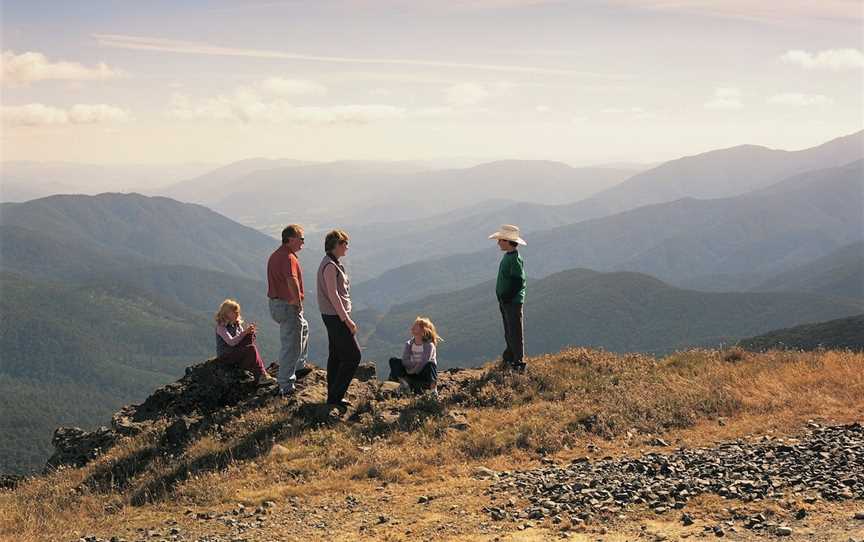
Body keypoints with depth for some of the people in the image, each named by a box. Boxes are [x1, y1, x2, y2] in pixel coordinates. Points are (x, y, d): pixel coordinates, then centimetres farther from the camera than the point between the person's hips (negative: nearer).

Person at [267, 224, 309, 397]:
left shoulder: (275, 255, 13)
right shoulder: (289, 258, -20)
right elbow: (292, 281, -36)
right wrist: (298, 300, -22)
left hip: (275, 304, 11)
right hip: (289, 306, -11)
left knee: (303, 328, 32)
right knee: (290, 346, -4)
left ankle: (299, 367, 41)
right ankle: (286, 386, 0)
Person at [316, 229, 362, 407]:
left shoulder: (333, 263, 13)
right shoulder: (330, 266, -18)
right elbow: (333, 295, -21)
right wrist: (346, 319, -20)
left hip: (334, 316, 10)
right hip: (336, 317, -10)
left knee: (335, 356, 13)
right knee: (353, 356, -7)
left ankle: (333, 396, 18)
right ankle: (335, 396, -4)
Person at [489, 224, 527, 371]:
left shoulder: (515, 259, -18)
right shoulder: (507, 256, 12)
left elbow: (518, 282, -22)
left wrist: (506, 297, -19)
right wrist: (502, 298, 15)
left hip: (513, 302, -10)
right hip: (506, 301, 10)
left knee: (515, 332, -3)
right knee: (509, 332, 16)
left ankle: (518, 363, 2)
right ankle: (509, 359, 26)